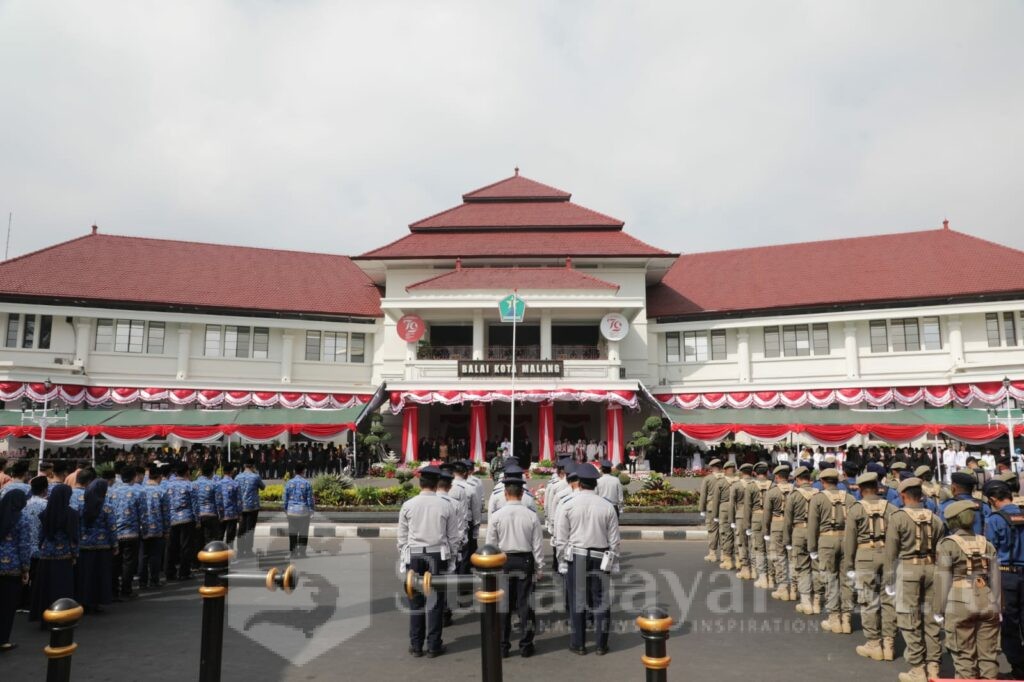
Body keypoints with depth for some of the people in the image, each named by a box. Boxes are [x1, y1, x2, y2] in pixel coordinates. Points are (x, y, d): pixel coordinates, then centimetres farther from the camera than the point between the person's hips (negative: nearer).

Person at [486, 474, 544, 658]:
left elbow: (491, 544, -3)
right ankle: (525, 646, 15)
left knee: (503, 605, 9)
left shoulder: (497, 516, -8)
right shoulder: (531, 516, -7)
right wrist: (539, 568, 7)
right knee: (525, 604, 9)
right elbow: (538, 545, -2)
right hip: (525, 561, 0)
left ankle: (503, 646, 16)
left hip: (503, 561, 0)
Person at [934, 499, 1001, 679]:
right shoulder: (986, 544, 9)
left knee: (964, 656, 4)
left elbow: (943, 580, -7)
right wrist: (997, 607, 18)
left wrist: (939, 610, -1)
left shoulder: (947, 545, -5)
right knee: (988, 654, 11)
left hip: (961, 605, -4)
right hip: (987, 603, 4)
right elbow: (995, 579, 10)